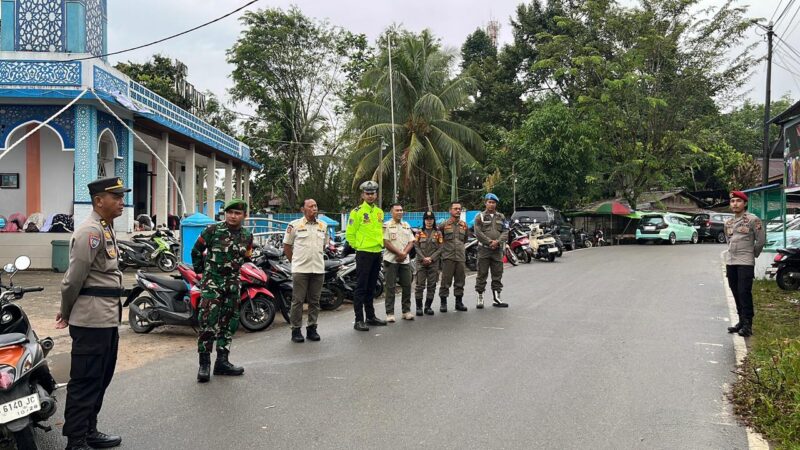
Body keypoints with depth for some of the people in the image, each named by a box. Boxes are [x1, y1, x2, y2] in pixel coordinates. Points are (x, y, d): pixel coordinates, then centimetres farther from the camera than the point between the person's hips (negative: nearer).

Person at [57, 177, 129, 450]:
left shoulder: (106, 228, 15)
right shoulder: (91, 231, -16)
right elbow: (74, 277, -17)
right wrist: (67, 313, -4)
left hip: (108, 317, 10)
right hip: (92, 319, -10)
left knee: (101, 379, 17)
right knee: (85, 382, -3)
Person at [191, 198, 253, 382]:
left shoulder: (247, 235, 6)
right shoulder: (213, 230, -7)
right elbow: (196, 250, 5)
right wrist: (200, 269, 10)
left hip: (232, 282, 5)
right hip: (212, 281, -5)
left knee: (229, 322, 9)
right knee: (208, 321, -13)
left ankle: (222, 361, 18)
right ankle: (204, 363, -7)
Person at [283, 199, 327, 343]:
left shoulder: (323, 226, 11)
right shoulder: (295, 225, -2)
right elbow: (287, 246, 4)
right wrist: (294, 262, 4)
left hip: (318, 269, 4)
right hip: (300, 270, -4)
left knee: (314, 301, 9)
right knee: (298, 300, -1)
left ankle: (312, 328, 19)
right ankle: (296, 330, 7)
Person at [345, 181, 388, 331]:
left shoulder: (379, 212, 13)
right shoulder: (357, 212, -8)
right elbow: (350, 234, -7)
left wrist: (380, 244, 15)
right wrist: (358, 246, -4)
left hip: (377, 253, 7)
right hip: (364, 253, -7)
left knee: (371, 287, 15)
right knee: (361, 288, -4)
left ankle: (371, 316, 24)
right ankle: (358, 320, -1)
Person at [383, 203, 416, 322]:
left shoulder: (407, 225, 15)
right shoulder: (387, 225, -1)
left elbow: (411, 242, 10)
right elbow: (386, 243, -9)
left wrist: (404, 253, -7)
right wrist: (399, 253, -12)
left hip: (405, 260, 5)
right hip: (391, 260, -5)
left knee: (407, 286, 5)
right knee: (390, 287, -3)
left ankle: (406, 311, 15)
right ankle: (390, 313, 1)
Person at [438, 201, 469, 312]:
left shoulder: (464, 224, 13)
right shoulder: (444, 224, 0)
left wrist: (466, 230, 11)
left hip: (461, 257, 4)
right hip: (448, 257, -4)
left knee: (460, 280, 9)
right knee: (446, 281, -3)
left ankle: (459, 302, 19)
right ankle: (443, 302, 5)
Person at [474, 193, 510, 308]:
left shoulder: (501, 217, 14)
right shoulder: (480, 216, 3)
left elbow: (505, 232, 6)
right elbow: (478, 233, -7)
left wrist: (497, 241, -11)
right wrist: (490, 241, -14)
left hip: (497, 249, 4)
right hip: (484, 249, -4)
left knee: (498, 274, 6)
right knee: (482, 274, -2)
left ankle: (496, 298, 14)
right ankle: (480, 298, 4)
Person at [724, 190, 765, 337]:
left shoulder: (753, 220, -6)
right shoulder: (728, 222, 12)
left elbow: (761, 240, -2)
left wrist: (752, 254, 7)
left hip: (745, 263, -6)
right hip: (730, 262, 6)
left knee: (744, 293, -9)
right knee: (736, 293, 11)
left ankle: (747, 325, -4)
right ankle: (741, 321, 21)